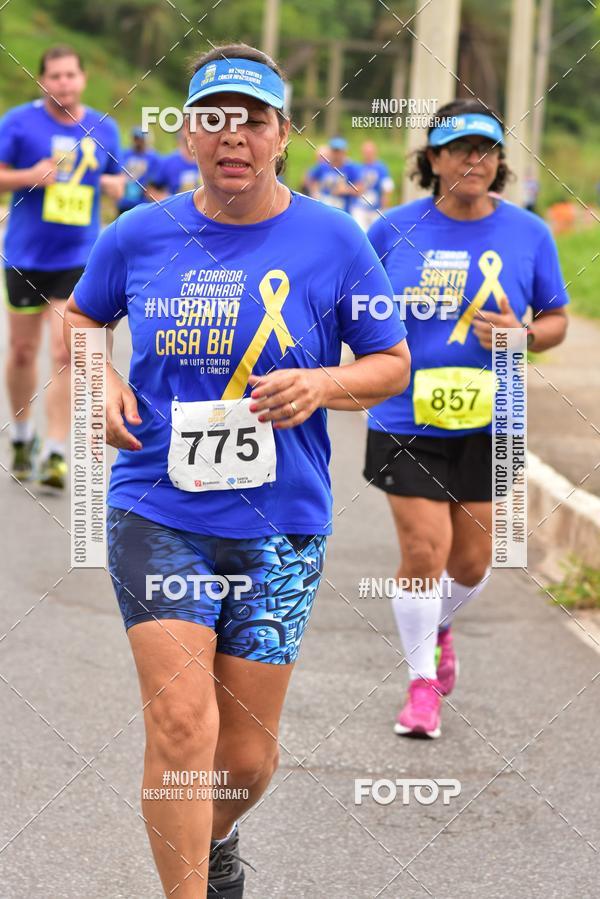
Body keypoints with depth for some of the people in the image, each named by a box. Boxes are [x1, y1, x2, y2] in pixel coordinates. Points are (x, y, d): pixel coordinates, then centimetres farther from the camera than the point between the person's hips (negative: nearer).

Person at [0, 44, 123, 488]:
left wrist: (112, 183, -6)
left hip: (78, 258, 1)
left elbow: (117, 183, 18)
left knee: (66, 353, -11)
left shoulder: (104, 129, 4)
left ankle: (55, 453, -9)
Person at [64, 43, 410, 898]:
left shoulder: (331, 240, -2)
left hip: (280, 527, 0)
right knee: (181, 724, -16)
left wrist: (321, 385, -14)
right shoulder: (140, 235, 2)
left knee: (247, 755, 9)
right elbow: (80, 317, 20)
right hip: (157, 513, 0)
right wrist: (101, 380, 0)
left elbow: (391, 364, 6)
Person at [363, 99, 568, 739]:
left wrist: (522, 335, -13)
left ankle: (439, 625, 43)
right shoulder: (396, 230, -2)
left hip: (487, 426, 2)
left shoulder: (528, 234, 0)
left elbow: (555, 319, 8)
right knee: (424, 550, -8)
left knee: (472, 561, 10)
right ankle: (422, 682, 9)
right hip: (406, 420, -2)